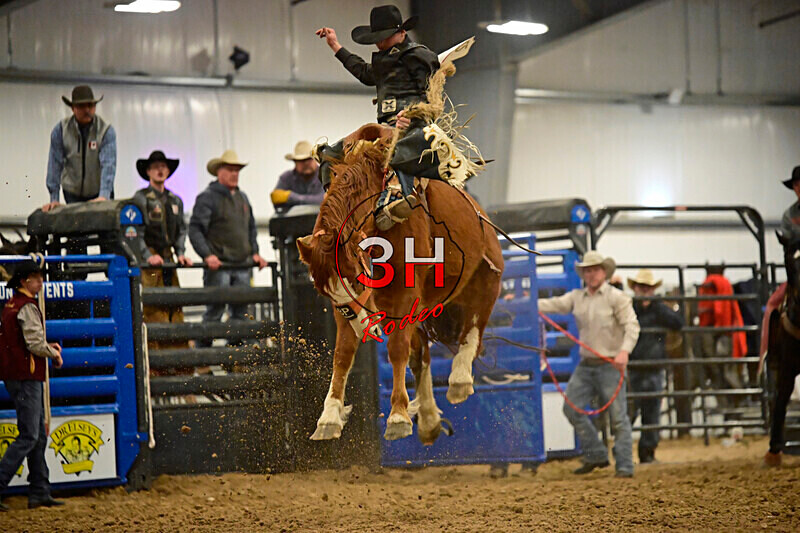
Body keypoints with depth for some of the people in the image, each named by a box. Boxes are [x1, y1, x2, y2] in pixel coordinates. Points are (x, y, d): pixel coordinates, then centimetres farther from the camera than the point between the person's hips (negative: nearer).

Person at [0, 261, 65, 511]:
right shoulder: (27, 307, -14)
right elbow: (35, 344, -21)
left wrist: (49, 347, 13)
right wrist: (54, 354, -3)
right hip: (26, 378, -10)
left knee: (39, 435, 13)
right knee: (29, 437, -9)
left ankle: (40, 492, 15)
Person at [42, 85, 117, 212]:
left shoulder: (106, 130, -12)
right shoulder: (60, 130, -7)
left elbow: (108, 164, -23)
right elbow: (55, 164, -8)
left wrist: (104, 196, -36)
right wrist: (54, 199, -12)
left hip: (99, 192, -1)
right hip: (72, 193, 1)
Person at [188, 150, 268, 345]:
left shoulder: (242, 198, 19)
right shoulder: (207, 198, -5)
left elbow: (251, 228, 27)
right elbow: (195, 230, -11)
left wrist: (254, 252, 15)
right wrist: (207, 255, -20)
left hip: (242, 265, 7)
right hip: (218, 265, -7)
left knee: (241, 311, 7)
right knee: (215, 310, -8)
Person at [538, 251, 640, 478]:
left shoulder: (616, 297, -6)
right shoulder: (577, 297, 11)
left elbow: (632, 325, -13)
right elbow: (555, 305, 4)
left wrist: (624, 351, -28)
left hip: (609, 365, -6)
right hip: (585, 365, 6)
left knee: (618, 416, -6)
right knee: (572, 408, 4)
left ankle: (624, 466, -1)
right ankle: (596, 456, 16)